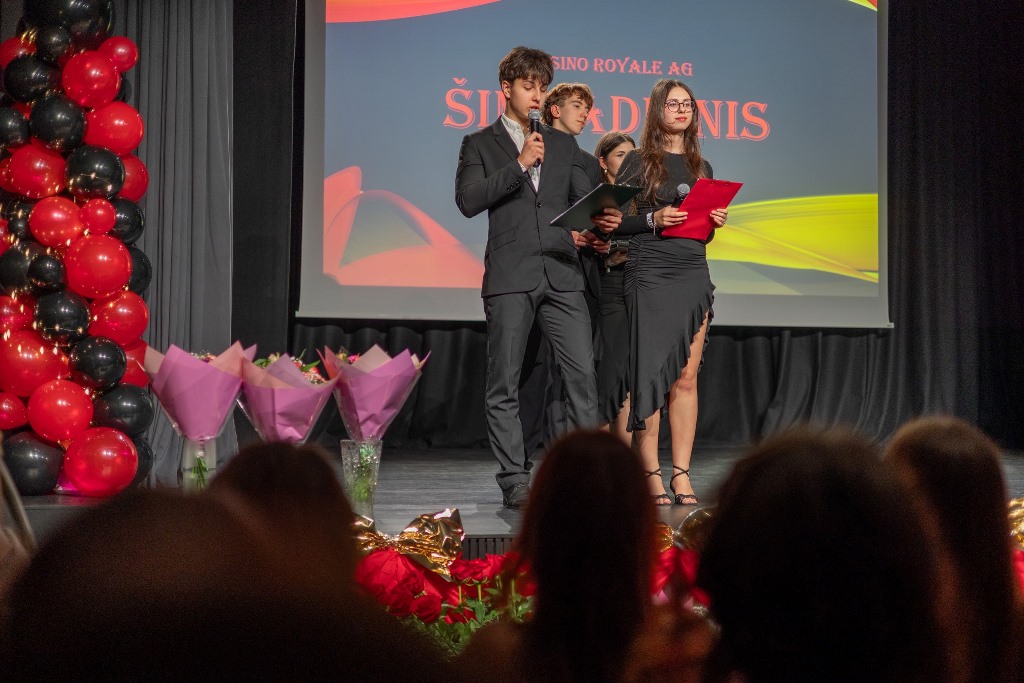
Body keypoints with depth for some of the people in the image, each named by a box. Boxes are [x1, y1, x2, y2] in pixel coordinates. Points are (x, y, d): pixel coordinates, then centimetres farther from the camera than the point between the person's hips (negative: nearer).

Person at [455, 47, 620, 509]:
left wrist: (602, 220, -9)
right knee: (504, 383, -1)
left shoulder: (563, 144, 19)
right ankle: (515, 481, 3)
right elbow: (468, 200, -5)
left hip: (561, 274, 3)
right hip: (509, 278, -2)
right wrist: (519, 164, -9)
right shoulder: (480, 145, 9)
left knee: (583, 373, -6)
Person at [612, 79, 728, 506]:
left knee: (686, 379, 1)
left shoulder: (701, 167, 16)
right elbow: (615, 222, -1)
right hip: (650, 275, -4)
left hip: (694, 276, 4)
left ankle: (681, 475, 3)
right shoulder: (638, 162, 2)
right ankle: (651, 476, -1)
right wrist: (653, 219, -16)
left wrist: (716, 222, 2)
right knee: (650, 372, -5)